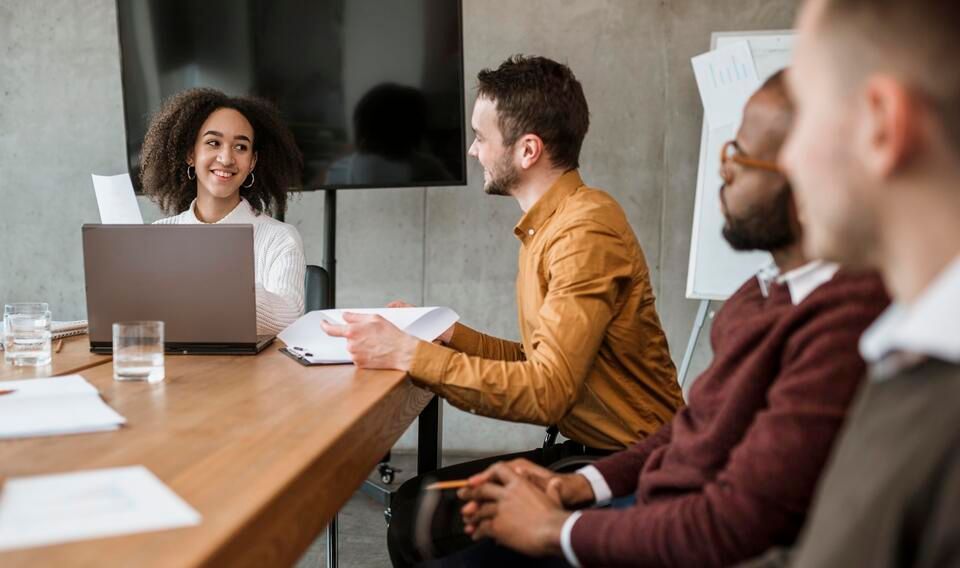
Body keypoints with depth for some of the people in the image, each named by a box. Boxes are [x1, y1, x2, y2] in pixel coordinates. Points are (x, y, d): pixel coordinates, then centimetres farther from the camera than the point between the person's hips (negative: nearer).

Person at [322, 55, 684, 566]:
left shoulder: (586, 232, -19)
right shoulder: (551, 223, 11)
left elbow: (546, 391, -25)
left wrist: (409, 354, -23)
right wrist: (443, 333, 3)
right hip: (586, 450, 8)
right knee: (413, 505, 1)